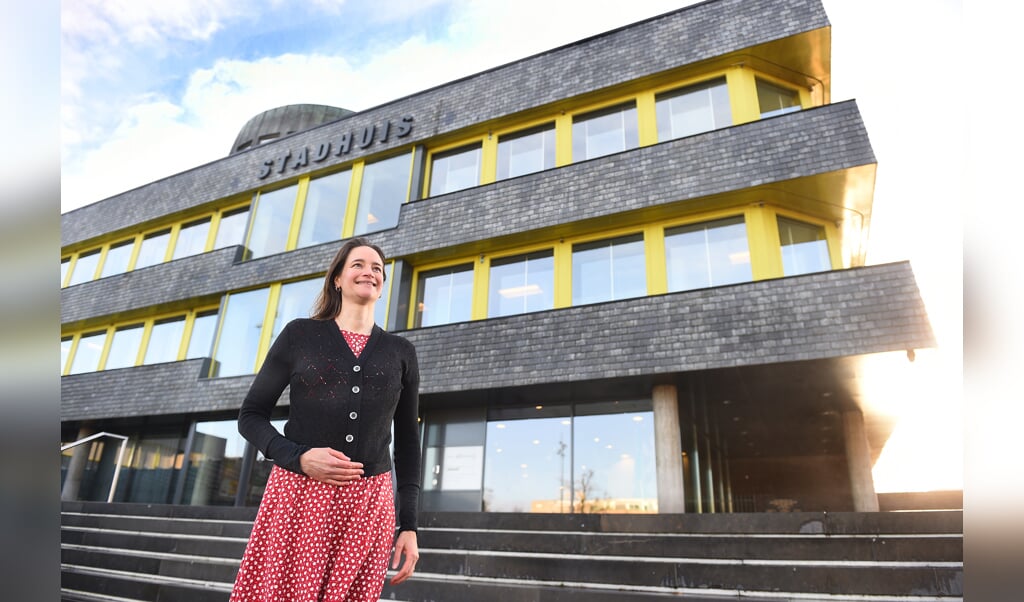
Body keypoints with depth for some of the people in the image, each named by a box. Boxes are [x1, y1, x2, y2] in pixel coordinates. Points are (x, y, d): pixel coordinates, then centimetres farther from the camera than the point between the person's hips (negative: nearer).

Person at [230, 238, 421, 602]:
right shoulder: (299, 334, 4)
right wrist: (298, 457, -12)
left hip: (368, 506, 2)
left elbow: (407, 443, 10)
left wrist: (409, 526, 6)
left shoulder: (401, 353, 8)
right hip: (296, 495, -1)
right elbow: (250, 416, 6)